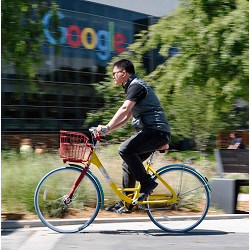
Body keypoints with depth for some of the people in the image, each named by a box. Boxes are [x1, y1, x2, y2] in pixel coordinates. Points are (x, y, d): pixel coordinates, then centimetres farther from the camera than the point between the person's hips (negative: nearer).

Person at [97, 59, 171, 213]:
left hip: (157, 131, -10)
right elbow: (126, 117, 23)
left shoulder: (137, 86, -10)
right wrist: (108, 130, 13)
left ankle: (147, 183, -14)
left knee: (125, 149, -25)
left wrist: (107, 127, -33)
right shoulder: (132, 87, 22)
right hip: (150, 131, 10)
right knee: (128, 163, 9)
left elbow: (124, 109, -26)